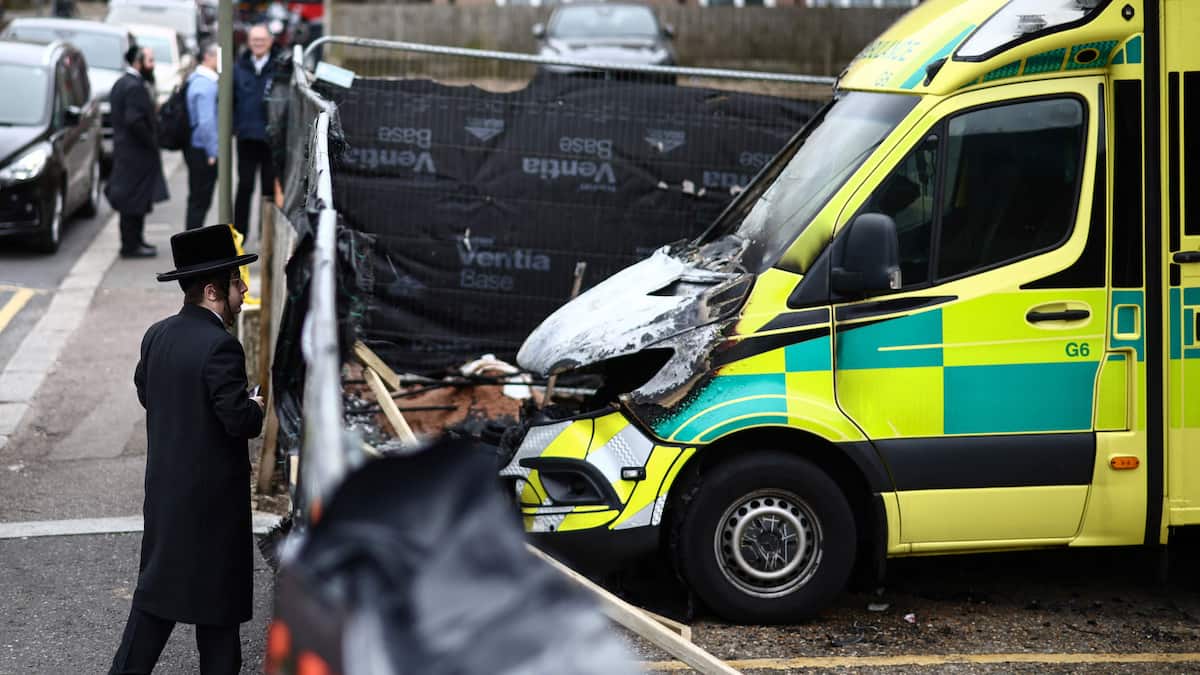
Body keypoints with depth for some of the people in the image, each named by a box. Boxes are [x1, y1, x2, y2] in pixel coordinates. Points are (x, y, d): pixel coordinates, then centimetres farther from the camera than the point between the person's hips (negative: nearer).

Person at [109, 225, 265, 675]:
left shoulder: (157, 335, 4)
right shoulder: (220, 346, -22)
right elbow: (238, 418, -24)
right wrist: (256, 410, -3)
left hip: (164, 487, 8)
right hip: (214, 494, -8)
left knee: (157, 586, 15)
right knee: (220, 590, 6)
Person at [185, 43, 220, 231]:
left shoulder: (196, 80, 13)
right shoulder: (205, 84, -18)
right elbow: (206, 122, -23)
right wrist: (212, 152, -19)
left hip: (197, 150, 10)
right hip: (203, 152, -10)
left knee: (199, 200, 16)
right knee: (200, 200, -3)